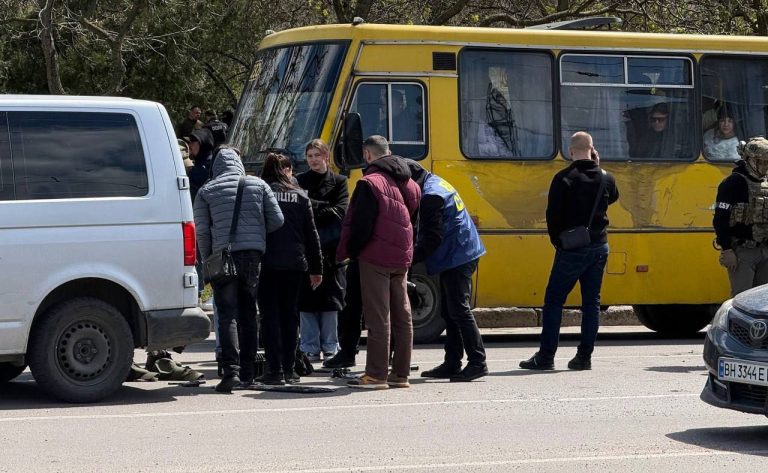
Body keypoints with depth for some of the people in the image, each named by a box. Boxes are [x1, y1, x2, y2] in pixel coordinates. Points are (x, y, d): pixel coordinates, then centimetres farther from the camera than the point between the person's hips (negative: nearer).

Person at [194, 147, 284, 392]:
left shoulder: (206, 191, 6)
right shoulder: (258, 185, 9)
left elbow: (202, 230, 2)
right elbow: (277, 220, 5)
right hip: (253, 255, 2)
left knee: (228, 315, -4)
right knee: (249, 314, 13)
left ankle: (231, 369, -17)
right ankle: (248, 370, 17)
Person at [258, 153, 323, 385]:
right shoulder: (300, 196, 6)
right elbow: (311, 235, 7)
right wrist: (316, 268, 12)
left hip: (267, 263, -2)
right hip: (295, 264, 3)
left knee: (270, 315, 1)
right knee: (290, 314, 11)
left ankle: (275, 370, -4)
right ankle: (289, 369, 10)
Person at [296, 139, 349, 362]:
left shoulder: (338, 182, 9)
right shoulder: (299, 181, 10)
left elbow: (341, 212, -4)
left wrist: (313, 207, -10)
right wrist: (323, 208, -12)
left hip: (329, 248, 0)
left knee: (330, 299, 1)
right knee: (307, 300, -2)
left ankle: (330, 347, 6)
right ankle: (310, 349, 2)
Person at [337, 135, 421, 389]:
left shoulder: (370, 183, -13)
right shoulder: (410, 184, 12)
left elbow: (361, 224, -16)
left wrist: (348, 251, -4)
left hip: (375, 257, -7)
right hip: (402, 257, 7)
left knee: (378, 318, -5)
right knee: (402, 316, 10)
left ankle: (376, 375, -5)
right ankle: (401, 373, 13)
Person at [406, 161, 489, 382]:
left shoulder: (431, 196, -17)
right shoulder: (437, 183, 16)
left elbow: (432, 238, -20)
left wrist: (410, 258, -15)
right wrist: (414, 252, 15)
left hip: (457, 258, -11)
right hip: (459, 255, 11)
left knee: (459, 311, -9)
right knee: (449, 312, 13)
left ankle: (477, 362, -9)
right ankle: (452, 363, 17)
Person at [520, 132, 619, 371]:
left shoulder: (564, 178, -12)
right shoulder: (605, 179, 3)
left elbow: (553, 215, -12)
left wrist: (558, 242, 4)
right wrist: (598, 167, 18)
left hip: (572, 249, -5)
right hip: (599, 247, 5)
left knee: (554, 300, 2)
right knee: (592, 302, 9)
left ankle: (546, 356, -1)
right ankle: (584, 356, 8)